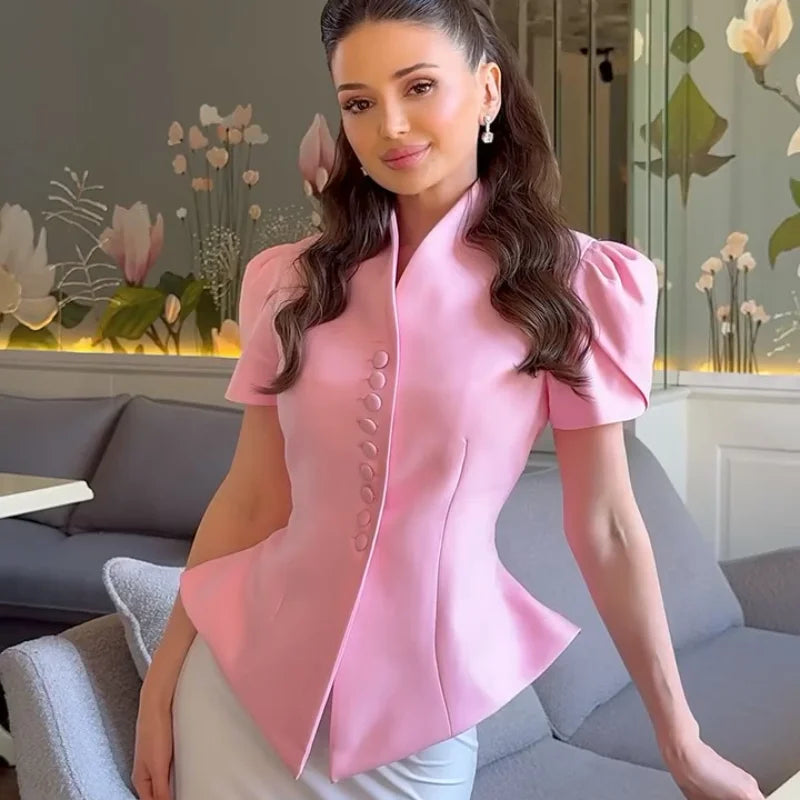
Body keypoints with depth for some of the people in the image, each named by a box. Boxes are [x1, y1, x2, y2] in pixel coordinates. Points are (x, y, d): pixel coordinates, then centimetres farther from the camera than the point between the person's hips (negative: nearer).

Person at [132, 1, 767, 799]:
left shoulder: (571, 284, -8)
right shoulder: (293, 281, -1)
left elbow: (605, 528, -4)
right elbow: (252, 497, 4)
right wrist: (164, 674, 5)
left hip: (416, 707, -2)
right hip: (244, 675, 3)